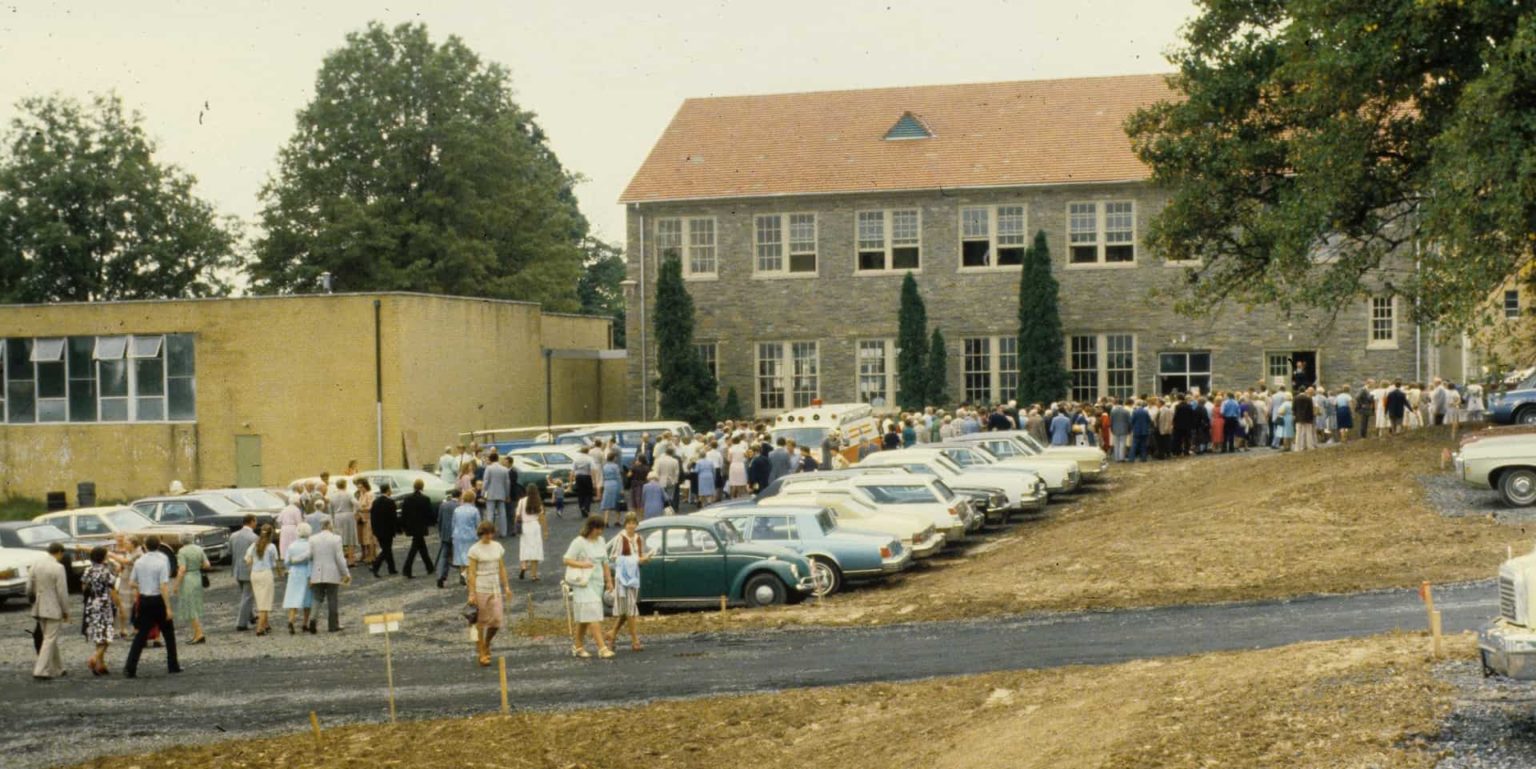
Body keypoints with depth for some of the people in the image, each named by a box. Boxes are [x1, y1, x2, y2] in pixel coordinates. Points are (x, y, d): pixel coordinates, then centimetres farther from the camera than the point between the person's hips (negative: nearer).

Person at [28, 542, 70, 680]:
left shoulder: (36, 566, 5)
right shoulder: (58, 568, -14)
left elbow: (29, 589, 7)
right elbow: (62, 592, -14)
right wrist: (66, 611, -5)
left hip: (39, 608, 7)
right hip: (54, 609, -7)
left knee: (50, 638, 18)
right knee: (50, 640, -2)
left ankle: (57, 668, 26)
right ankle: (41, 671, -6)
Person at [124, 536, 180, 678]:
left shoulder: (139, 561, 1)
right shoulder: (162, 561, -12)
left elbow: (131, 583, 7)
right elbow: (164, 586, -19)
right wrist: (168, 608, -18)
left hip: (143, 601, 4)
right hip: (158, 601, -4)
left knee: (141, 634, 6)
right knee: (168, 633, 13)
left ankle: (130, 667, -4)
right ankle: (173, 665, 17)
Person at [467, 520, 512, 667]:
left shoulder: (498, 547, 7)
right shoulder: (475, 550, -8)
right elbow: (472, 572, -9)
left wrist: (506, 586, 9)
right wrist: (471, 593, -12)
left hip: (495, 588, 4)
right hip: (480, 588, -4)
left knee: (496, 621, -1)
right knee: (481, 622, 1)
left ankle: (486, 643, 26)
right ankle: (482, 654, 9)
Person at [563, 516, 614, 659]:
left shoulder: (600, 541, 13)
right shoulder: (579, 542, -9)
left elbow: (605, 562, 19)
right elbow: (567, 560, -11)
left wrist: (609, 580, 15)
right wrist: (582, 564, -25)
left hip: (597, 583, 7)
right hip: (583, 583, -7)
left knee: (585, 617, 10)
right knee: (593, 615, -13)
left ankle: (577, 647, 18)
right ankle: (602, 648, -19)